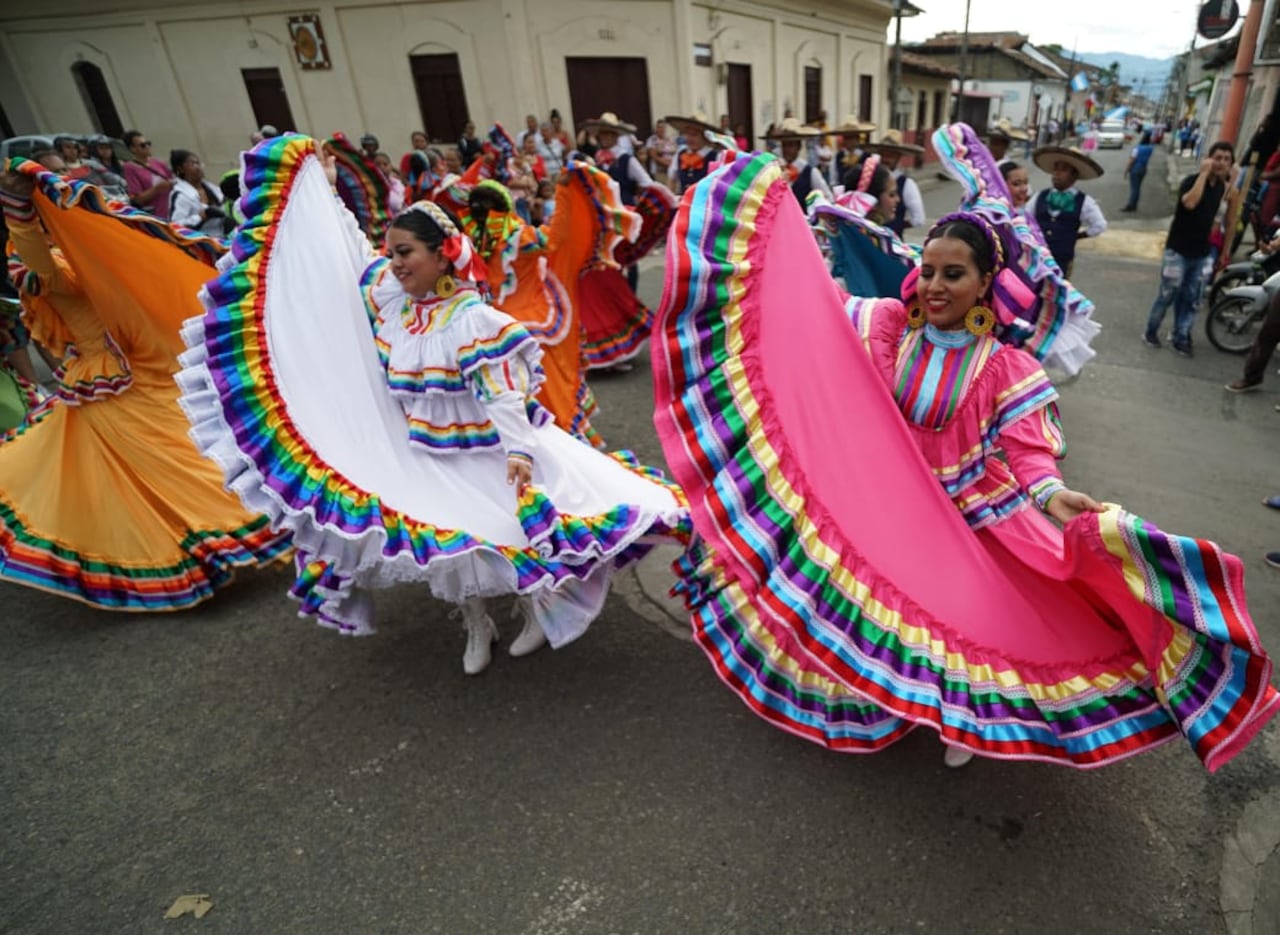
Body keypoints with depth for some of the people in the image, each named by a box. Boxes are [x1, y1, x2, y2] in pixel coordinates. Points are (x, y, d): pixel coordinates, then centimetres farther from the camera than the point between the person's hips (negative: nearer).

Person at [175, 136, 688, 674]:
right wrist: (321, 187, 22)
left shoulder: (473, 319, -22)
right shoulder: (385, 292, -1)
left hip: (480, 452, -6)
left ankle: (536, 611, 34)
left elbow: (503, 392, -26)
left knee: (509, 529, 5)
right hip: (423, 455, 6)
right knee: (446, 540, 14)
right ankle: (477, 627, 37)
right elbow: (346, 248, 17)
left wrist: (518, 450, -35)